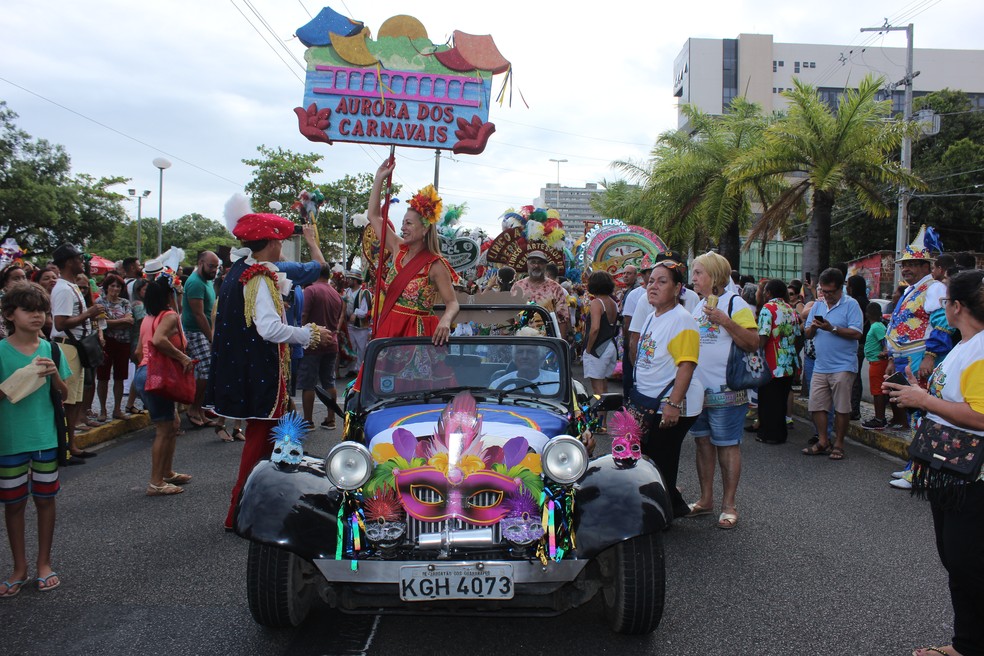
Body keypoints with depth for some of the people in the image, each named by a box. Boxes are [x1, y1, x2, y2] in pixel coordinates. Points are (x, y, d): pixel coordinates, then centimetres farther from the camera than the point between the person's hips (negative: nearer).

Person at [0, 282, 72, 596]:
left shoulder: (50, 349, 0)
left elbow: (64, 393, 3)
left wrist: (54, 374, -16)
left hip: (46, 437, 2)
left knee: (45, 499, 11)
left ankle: (44, 563, 25)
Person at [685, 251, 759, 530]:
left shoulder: (735, 303, -8)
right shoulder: (698, 305, 15)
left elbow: (753, 342, -17)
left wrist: (726, 321, -27)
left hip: (724, 391, -7)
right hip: (697, 389, 8)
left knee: (727, 445, 0)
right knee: (703, 442, 13)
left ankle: (729, 505, 10)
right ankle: (706, 499, 24)